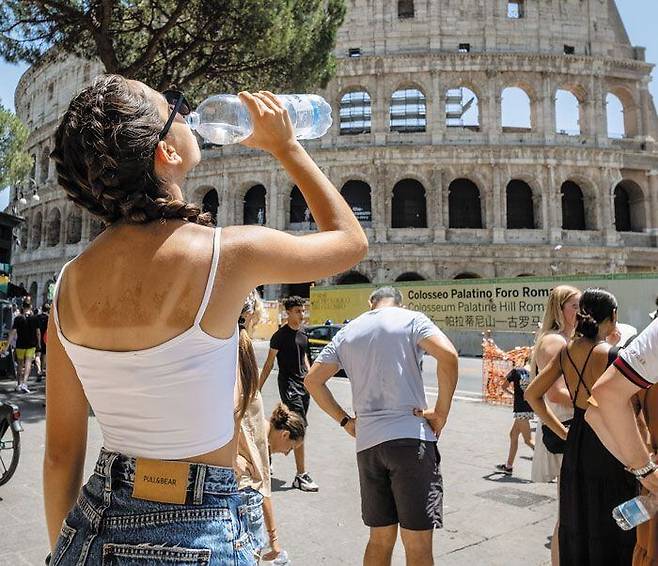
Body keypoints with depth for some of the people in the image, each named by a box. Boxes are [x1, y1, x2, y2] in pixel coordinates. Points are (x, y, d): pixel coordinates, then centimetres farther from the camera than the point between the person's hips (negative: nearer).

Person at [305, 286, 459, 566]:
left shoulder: (346, 332, 15)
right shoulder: (412, 320, 3)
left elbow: (312, 380, 16)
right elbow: (448, 355, -14)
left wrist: (345, 420, 16)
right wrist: (441, 412, -6)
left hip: (366, 442, 5)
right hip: (411, 437, -4)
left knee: (380, 538, 17)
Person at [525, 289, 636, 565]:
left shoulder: (567, 351, 2)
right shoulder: (610, 353, -17)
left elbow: (532, 394, 7)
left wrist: (563, 432, 9)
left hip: (575, 445, 6)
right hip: (607, 448, -6)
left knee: (576, 527, 18)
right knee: (609, 532, 8)